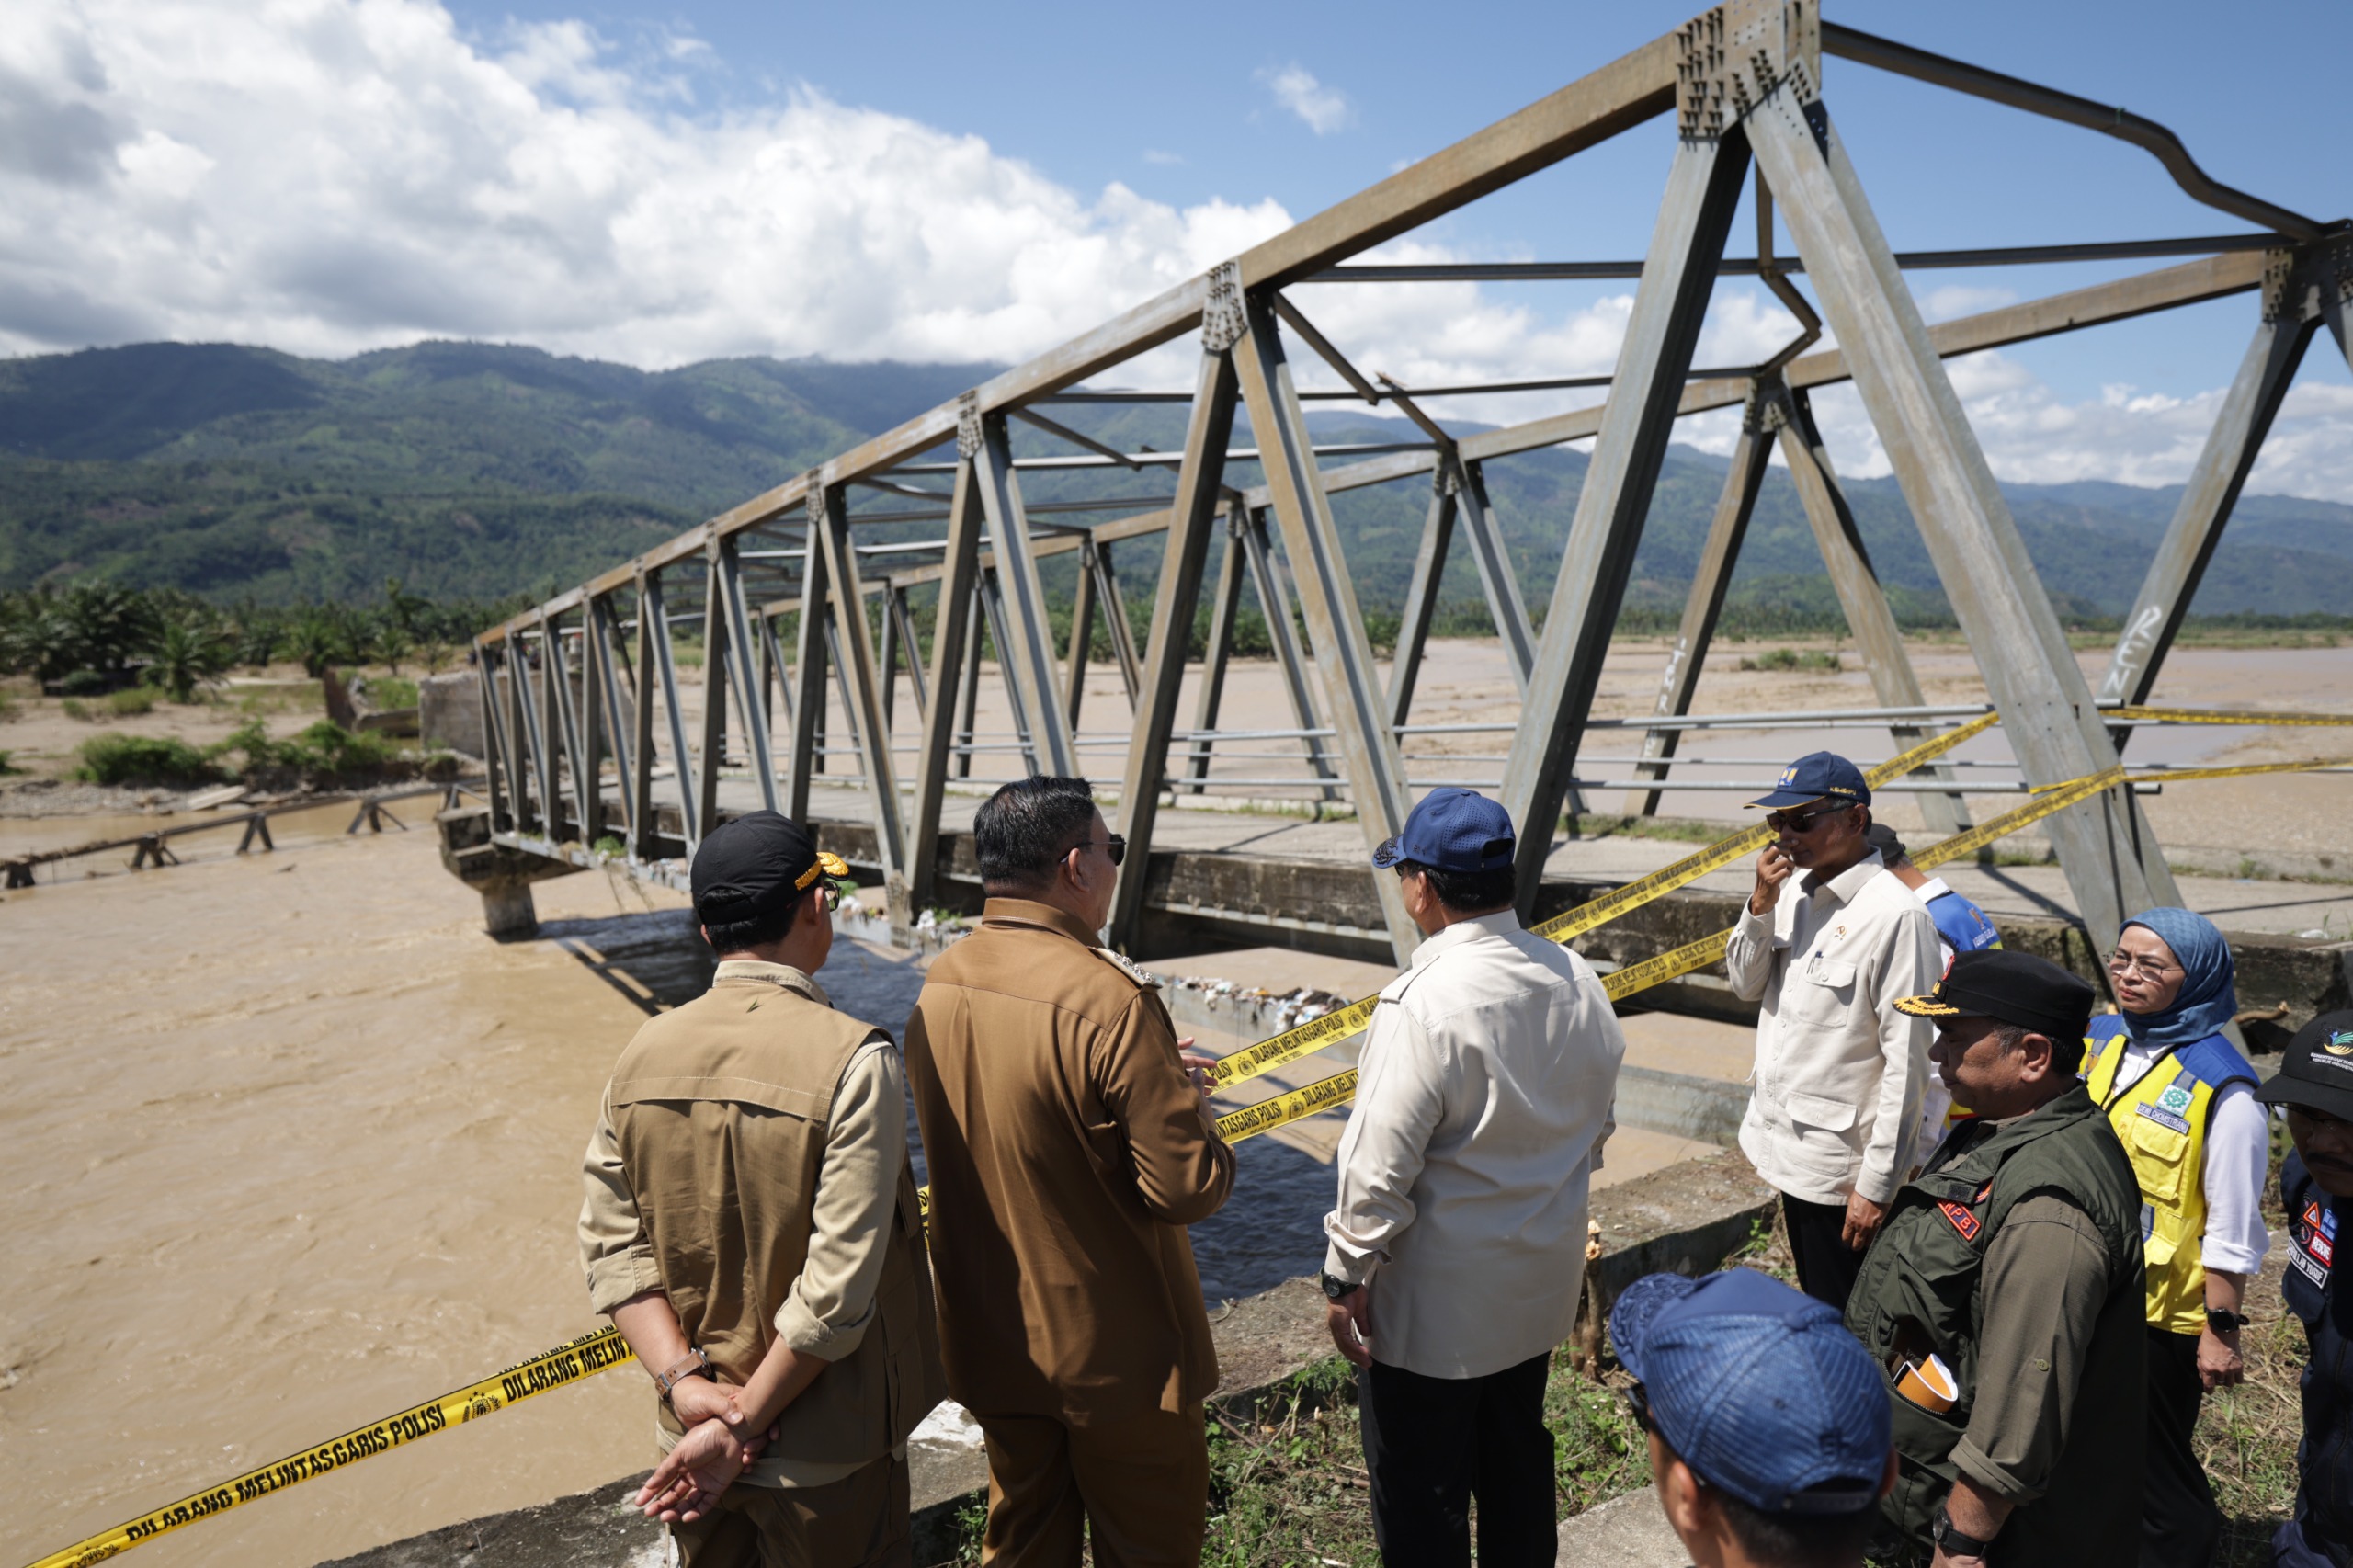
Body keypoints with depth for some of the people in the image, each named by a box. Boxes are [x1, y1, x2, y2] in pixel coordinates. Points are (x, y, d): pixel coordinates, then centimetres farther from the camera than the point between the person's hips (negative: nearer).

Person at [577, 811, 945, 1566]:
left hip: (690, 1436, 5)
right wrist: (743, 1425, -13)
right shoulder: (855, 1060, -23)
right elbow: (838, 1288, -23)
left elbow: (611, 1243, -4)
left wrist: (682, 1380, -9)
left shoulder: (645, 1051, -5)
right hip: (824, 1459, -5)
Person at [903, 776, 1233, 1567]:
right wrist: (1186, 1100, -6)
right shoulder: (1108, 1002, -28)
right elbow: (1189, 1187, -26)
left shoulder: (937, 988, -4)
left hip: (993, 1343, 7)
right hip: (1115, 1353, -6)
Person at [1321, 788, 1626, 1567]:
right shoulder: (1579, 983, -5)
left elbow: (1381, 1168, -25)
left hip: (1432, 1305, -7)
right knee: (1518, 1458, 27)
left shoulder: (1423, 1005, -28)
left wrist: (1346, 1276, -12)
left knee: (1420, 1499, 12)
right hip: (1540, 1280, 8)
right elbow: (1594, 1128, 8)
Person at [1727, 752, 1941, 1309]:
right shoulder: (1794, 890, 4)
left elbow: (1907, 1059, -20)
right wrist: (1760, 906, -7)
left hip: (1841, 1166, -7)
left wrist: (1878, 1184, -19)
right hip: (1789, 1147, 8)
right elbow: (1746, 986, 10)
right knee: (1813, 1306, 23)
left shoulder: (1895, 914, -20)